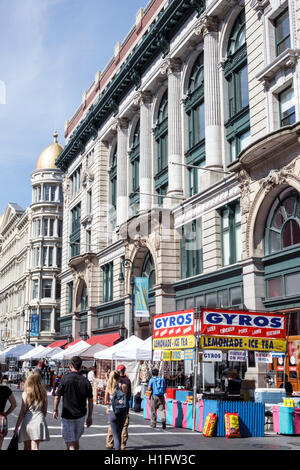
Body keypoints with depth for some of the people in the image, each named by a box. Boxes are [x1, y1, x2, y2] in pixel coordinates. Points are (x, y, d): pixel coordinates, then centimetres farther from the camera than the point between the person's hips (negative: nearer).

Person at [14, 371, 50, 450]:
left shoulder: (25, 393, -2)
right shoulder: (43, 393, 5)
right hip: (39, 421, 1)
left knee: (27, 447, 14)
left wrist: (16, 427, 5)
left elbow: (22, 412, -2)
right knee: (35, 447, -1)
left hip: (27, 422, -1)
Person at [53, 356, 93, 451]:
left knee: (70, 443, -1)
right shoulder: (85, 381, -2)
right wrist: (90, 416, 9)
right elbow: (90, 400, 0)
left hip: (67, 415, -4)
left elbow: (57, 397, -9)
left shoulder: (65, 378, -11)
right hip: (81, 415, 4)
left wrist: (55, 410, 8)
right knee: (76, 440, 22)